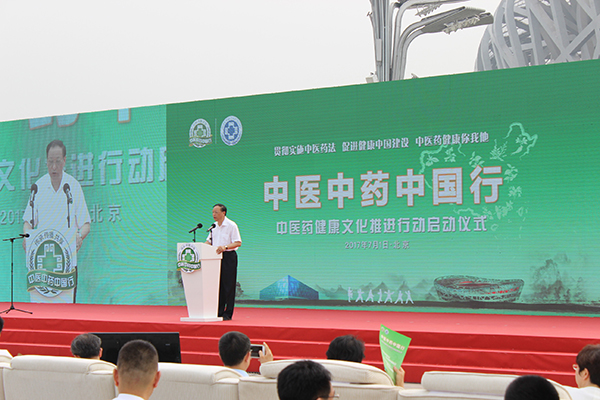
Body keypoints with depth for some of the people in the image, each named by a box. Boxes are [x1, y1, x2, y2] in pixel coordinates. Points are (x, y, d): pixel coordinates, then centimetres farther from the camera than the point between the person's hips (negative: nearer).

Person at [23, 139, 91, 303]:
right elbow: (28, 221, 14)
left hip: (67, 260, -1)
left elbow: (86, 224, 7)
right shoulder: (37, 187, 6)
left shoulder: (73, 186, 2)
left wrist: (80, 236, -14)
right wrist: (26, 236, -7)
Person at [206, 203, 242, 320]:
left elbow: (238, 243, -12)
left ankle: (228, 314, -1)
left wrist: (225, 247, -25)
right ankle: (218, 312, 12)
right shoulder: (214, 226, 14)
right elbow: (209, 241, 21)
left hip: (228, 257, -7)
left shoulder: (231, 225, -8)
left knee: (228, 286, -5)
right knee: (217, 285, 7)